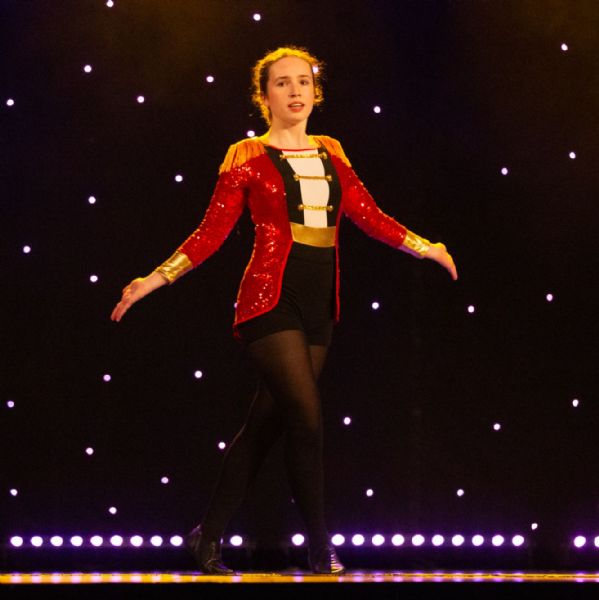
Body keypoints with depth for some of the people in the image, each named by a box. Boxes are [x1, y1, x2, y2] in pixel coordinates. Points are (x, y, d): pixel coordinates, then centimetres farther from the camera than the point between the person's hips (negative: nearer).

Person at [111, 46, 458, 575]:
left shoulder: (330, 154, 14)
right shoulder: (248, 158, 0)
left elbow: (369, 215, 16)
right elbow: (211, 233, -2)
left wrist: (423, 247, 16)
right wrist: (154, 280, -9)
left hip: (317, 307, 5)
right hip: (271, 301, -5)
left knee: (266, 424, 6)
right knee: (307, 416, -13)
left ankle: (209, 537, 17)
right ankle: (321, 550, -3)